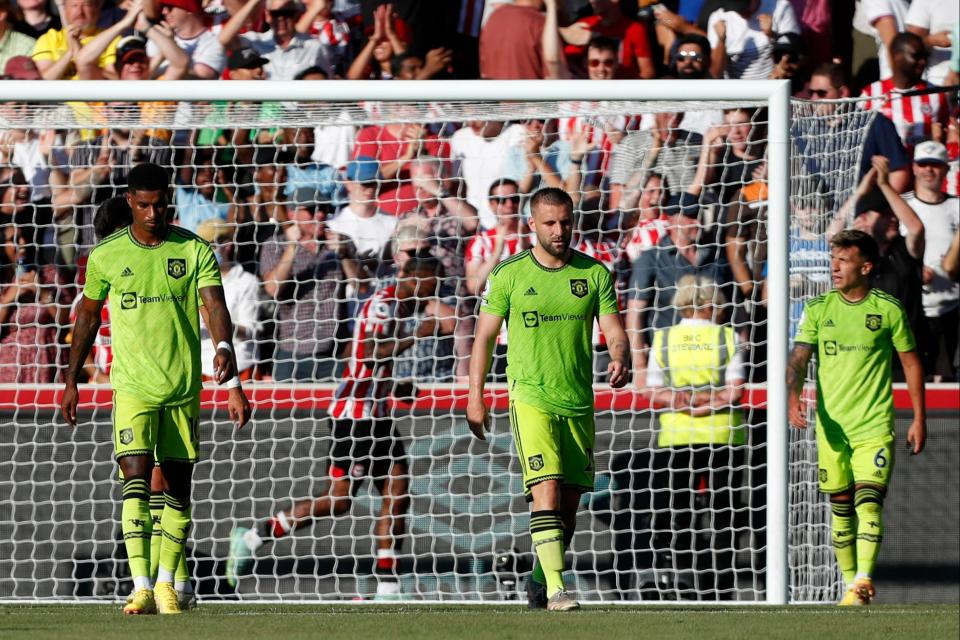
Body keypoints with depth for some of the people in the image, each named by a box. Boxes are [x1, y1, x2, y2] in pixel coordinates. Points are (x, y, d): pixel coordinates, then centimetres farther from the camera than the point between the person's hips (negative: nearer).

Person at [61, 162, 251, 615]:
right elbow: (87, 316, 13)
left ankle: (166, 582, 22)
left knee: (178, 489, 7)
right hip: (132, 388, -1)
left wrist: (229, 367, -27)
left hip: (183, 389, 1)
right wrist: (71, 382, 16)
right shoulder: (106, 256, 1)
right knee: (137, 483, -15)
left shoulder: (194, 251, -1)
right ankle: (142, 589, -20)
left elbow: (216, 309, -11)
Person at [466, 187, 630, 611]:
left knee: (569, 504, 8)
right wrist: (475, 397, 2)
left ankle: (539, 582, 28)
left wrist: (620, 359, -20)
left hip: (578, 402, 4)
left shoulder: (594, 273, 6)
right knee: (546, 491, -19)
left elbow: (613, 330, 3)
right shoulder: (509, 274, 0)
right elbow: (485, 335, 6)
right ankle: (556, 590, -25)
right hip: (531, 397, -4)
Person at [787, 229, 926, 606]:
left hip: (875, 425, -3)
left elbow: (911, 362, 8)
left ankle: (863, 580, -24)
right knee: (841, 506, 7)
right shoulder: (817, 309, 5)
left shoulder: (889, 310, 0)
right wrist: (793, 397, -23)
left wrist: (919, 419, 6)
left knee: (869, 500, -17)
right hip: (831, 424, 3)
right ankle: (851, 583, 16)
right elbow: (799, 358, -3)